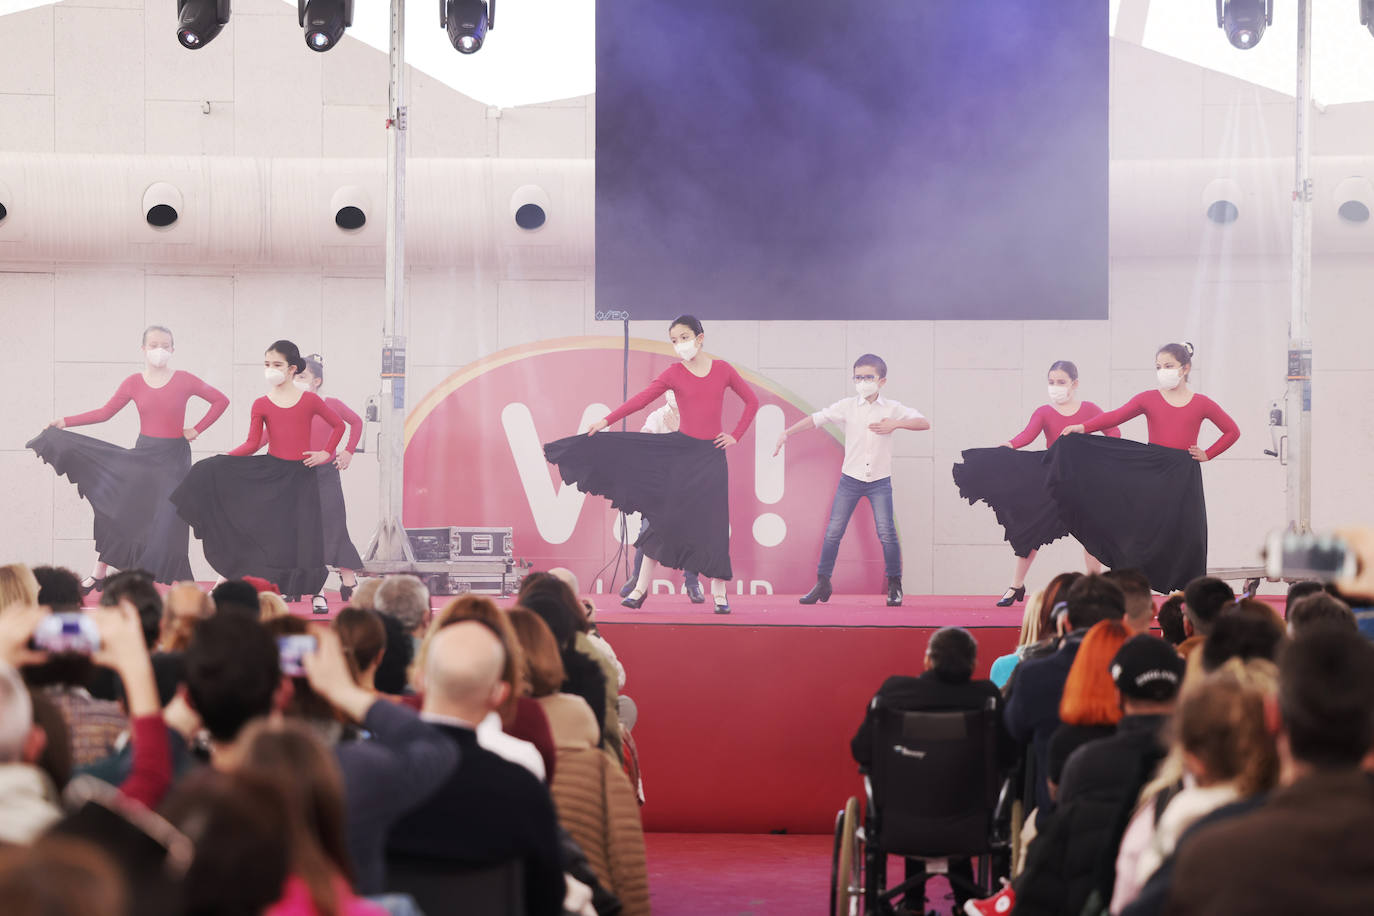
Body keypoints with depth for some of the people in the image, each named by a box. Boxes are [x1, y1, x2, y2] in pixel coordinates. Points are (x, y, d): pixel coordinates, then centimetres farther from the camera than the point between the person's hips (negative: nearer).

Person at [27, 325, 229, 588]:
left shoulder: (184, 380, -5)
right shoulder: (133, 383, -1)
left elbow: (220, 400, 1)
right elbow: (104, 413, -1)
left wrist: (198, 429, -5)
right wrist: (66, 422, -8)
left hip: (173, 460, -2)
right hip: (143, 456, 2)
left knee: (170, 523, -3)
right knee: (119, 510, -1)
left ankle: (181, 585, 6)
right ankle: (99, 574, 8)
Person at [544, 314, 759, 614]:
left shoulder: (722, 369, 4)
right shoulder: (674, 374, 1)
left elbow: (751, 401, 14)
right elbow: (640, 400, -6)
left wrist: (735, 435, 6)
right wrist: (606, 420, -15)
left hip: (711, 455, 0)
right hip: (681, 450, 0)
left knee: (714, 521, -2)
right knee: (666, 518, -1)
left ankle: (719, 593, 7)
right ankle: (641, 588, 4)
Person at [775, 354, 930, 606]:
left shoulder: (892, 409, 0)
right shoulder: (847, 407, 0)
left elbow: (924, 422, -6)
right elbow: (816, 419, -6)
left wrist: (895, 424, -20)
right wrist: (787, 433, -16)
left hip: (879, 481, -1)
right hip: (850, 478, 1)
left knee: (886, 533, -8)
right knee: (833, 531, -1)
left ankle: (894, 585, 8)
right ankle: (822, 583, 11)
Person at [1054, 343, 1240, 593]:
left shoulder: (1201, 404, 5)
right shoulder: (1148, 399, 5)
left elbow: (1232, 431, 14)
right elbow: (1116, 416, -7)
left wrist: (1207, 454, 3)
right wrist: (1083, 427, -21)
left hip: (1184, 478, 0)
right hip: (1151, 476, 0)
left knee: (1188, 538, 0)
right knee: (1143, 533, -3)